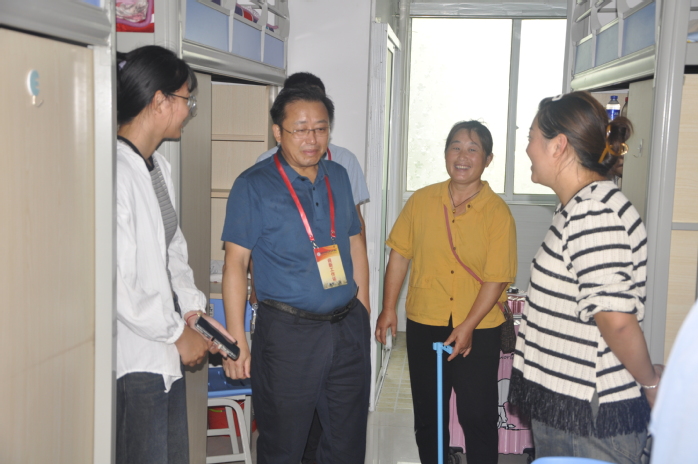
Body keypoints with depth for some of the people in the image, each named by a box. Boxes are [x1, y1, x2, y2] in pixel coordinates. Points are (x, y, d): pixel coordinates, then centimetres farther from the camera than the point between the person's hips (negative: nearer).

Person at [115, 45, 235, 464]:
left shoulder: (160, 166, 11)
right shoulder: (117, 172, -21)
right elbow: (118, 286, -23)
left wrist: (193, 308, 5)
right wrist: (180, 334, -11)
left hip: (168, 352, 9)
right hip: (135, 361, -9)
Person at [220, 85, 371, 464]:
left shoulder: (339, 177, 9)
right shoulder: (254, 185, -8)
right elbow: (235, 262, -10)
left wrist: (362, 307, 11)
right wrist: (237, 339, -15)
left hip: (348, 328, 5)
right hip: (288, 333, -5)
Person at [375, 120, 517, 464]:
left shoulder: (498, 213, -10)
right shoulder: (421, 201, -1)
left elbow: (496, 279, -11)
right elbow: (400, 255, 5)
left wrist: (468, 327, -17)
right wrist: (389, 308, 1)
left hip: (479, 331, -3)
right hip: (424, 326, 3)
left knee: (478, 417, 5)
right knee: (427, 416, 16)